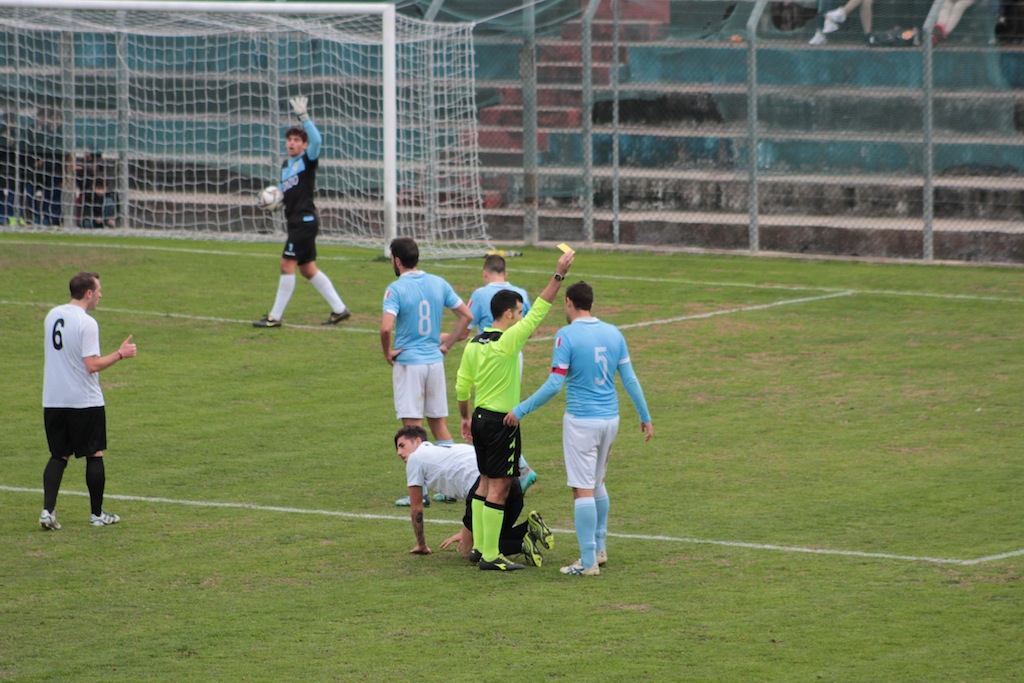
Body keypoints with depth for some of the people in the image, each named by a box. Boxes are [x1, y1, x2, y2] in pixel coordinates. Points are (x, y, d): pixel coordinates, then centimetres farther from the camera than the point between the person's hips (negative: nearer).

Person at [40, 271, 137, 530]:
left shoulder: (52, 316, 6)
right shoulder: (86, 323, -16)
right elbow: (92, 365, -20)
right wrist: (120, 354, -9)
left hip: (53, 400, 6)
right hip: (85, 401, -6)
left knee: (58, 456, 10)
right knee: (94, 455, 7)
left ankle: (48, 510, -4)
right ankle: (97, 514, 14)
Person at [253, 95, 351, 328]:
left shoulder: (308, 160, -6)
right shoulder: (285, 165, 17)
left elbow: (316, 139, -25)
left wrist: (304, 117, -34)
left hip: (305, 220, -9)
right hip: (295, 221, 9)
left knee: (287, 265, -10)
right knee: (308, 269, 12)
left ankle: (275, 316, -6)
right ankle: (339, 309, 18)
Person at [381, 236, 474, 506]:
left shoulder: (396, 289, -13)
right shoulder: (439, 284, 4)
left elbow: (386, 327, -26)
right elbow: (466, 315, 7)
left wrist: (388, 353, -8)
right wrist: (446, 345, 10)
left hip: (408, 364, -5)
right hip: (435, 362, 5)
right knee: (439, 424, 14)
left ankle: (420, 491, -2)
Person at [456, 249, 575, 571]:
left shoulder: (474, 344, 6)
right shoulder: (507, 341, -16)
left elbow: (462, 385, 13)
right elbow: (539, 311, -17)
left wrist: (465, 417, 25)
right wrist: (559, 275, -14)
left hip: (480, 419, 8)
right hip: (502, 422, -8)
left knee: (486, 482, 17)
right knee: (499, 488, -5)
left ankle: (479, 546, 22)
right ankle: (490, 556, -5)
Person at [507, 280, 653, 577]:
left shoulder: (567, 336, -12)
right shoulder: (613, 333, 5)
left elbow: (554, 385, -16)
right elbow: (629, 379, 8)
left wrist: (521, 410, -9)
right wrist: (645, 417, 17)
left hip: (581, 421, -6)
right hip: (610, 419, 6)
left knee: (584, 490, -4)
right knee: (598, 483, 22)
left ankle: (588, 561, -5)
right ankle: (599, 548, 29)